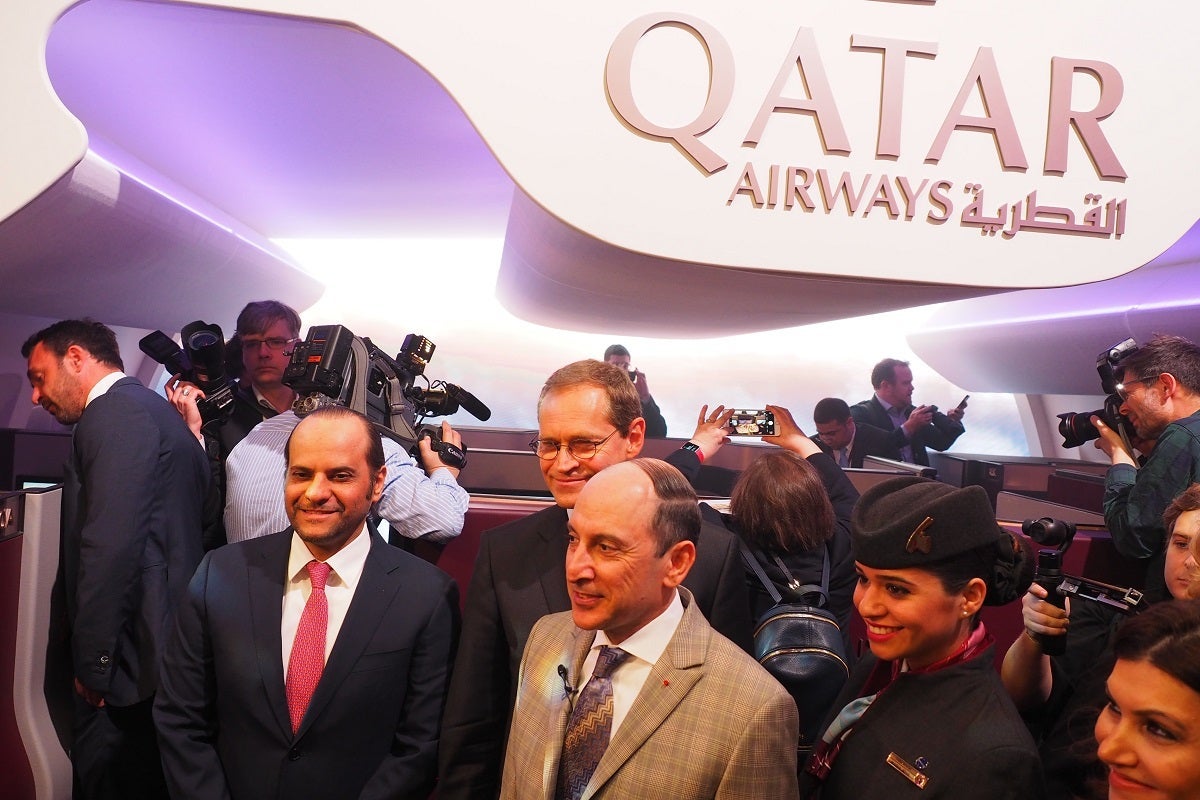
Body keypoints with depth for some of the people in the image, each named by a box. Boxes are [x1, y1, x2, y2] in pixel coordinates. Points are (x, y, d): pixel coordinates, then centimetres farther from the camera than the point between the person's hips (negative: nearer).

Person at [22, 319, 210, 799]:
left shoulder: (116, 413, -12)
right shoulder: (159, 413, 18)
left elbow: (111, 547, -21)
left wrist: (92, 661, -17)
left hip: (133, 657, -10)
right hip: (170, 649, 10)